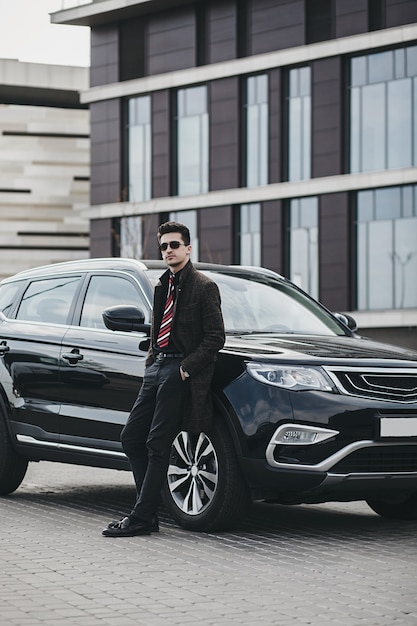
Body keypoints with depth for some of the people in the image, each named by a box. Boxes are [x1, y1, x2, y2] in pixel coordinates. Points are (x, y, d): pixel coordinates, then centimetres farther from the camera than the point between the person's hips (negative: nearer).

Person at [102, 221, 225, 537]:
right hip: (157, 368, 9)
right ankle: (148, 511, 12)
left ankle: (142, 518, -6)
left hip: (180, 372, -9)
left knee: (157, 445, -9)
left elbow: (216, 337, -11)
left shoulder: (204, 287, -6)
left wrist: (187, 368, -17)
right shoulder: (163, 286, 19)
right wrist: (152, 362, 12)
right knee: (131, 438, 6)